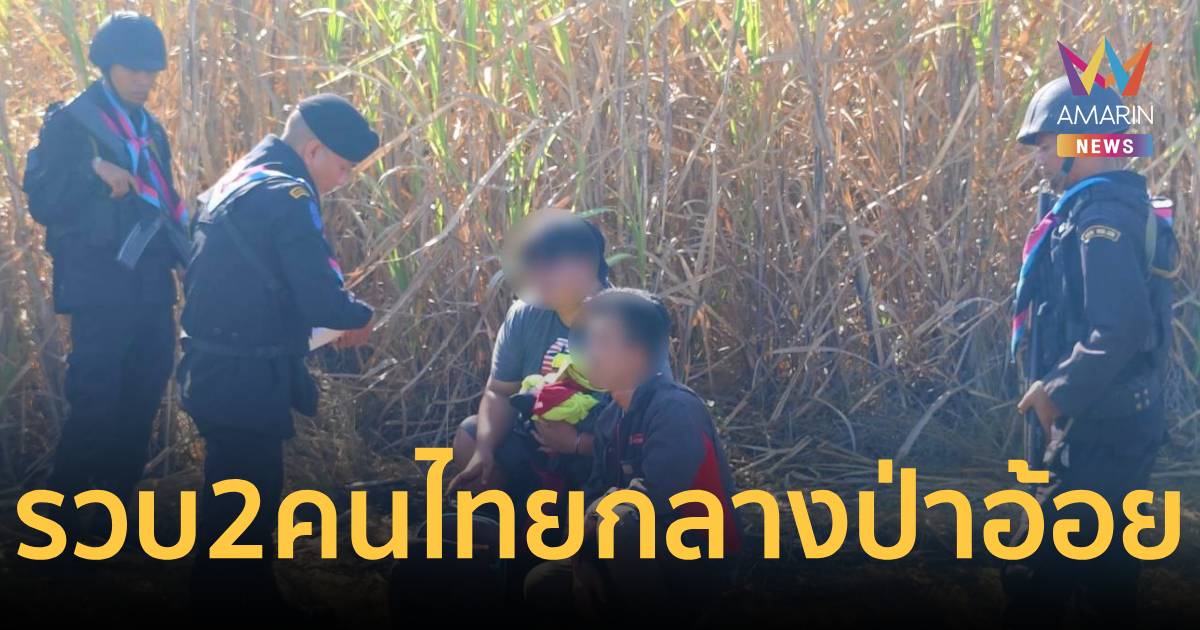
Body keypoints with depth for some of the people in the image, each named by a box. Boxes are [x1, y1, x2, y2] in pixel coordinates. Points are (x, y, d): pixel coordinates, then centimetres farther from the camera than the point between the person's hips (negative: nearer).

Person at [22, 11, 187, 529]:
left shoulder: (150, 129, 17)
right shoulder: (70, 123, -3)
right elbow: (42, 201, -9)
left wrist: (184, 243, 8)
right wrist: (92, 169, -23)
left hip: (152, 285, 7)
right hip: (100, 287, -7)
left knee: (140, 403, 7)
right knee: (95, 404, -11)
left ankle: (112, 511, 16)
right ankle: (58, 516, -1)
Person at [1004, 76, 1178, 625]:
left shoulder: (1102, 216, -19)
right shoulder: (1116, 207, 14)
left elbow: (1122, 329, -29)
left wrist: (1061, 392, -19)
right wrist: (1061, 386, 14)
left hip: (1101, 425, -11)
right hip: (1113, 417, 11)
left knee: (1041, 573, -7)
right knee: (1103, 557, 17)